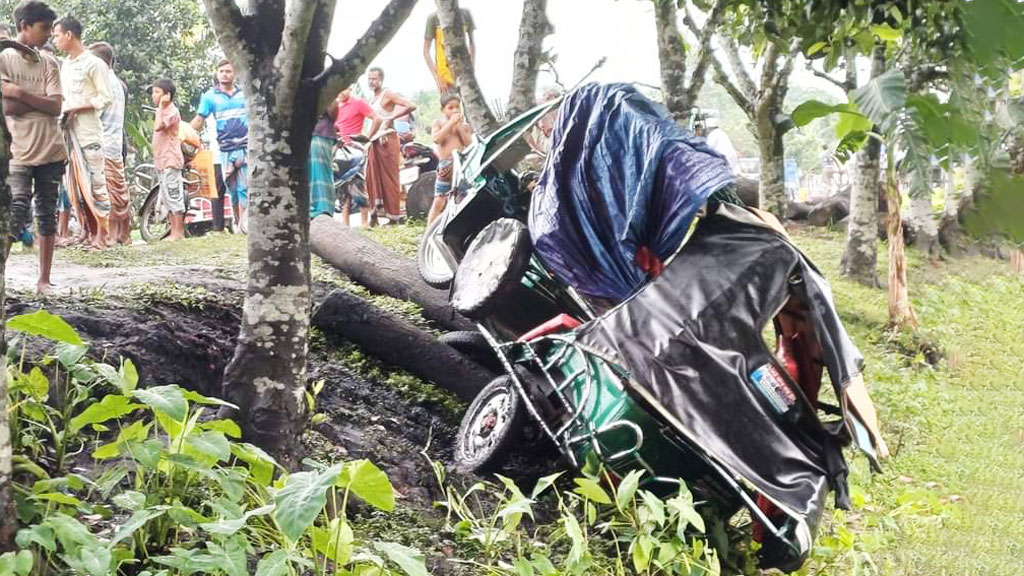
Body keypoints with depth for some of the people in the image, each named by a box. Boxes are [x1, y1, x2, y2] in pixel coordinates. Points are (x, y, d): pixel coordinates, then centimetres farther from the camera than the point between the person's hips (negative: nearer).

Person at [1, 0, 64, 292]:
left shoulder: (49, 63, 6)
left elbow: (56, 108, -5)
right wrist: (39, 100, -9)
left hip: (51, 152, 4)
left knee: (47, 217, 6)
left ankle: (44, 279, 12)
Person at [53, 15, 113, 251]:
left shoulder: (93, 63, -6)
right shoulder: (65, 65, 16)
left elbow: (105, 98, -9)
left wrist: (76, 109, -15)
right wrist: (62, 112, 2)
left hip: (88, 131, -8)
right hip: (68, 131, 8)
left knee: (95, 182, -7)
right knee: (75, 185, 7)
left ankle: (102, 234, -4)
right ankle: (88, 232, 12)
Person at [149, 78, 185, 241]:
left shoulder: (171, 110, -11)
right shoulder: (162, 111, 20)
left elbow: (158, 126, -25)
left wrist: (161, 106, -19)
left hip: (170, 160, -10)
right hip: (162, 161, 10)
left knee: (173, 196, -10)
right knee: (166, 197, 11)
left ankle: (178, 232, -9)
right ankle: (174, 232, 14)